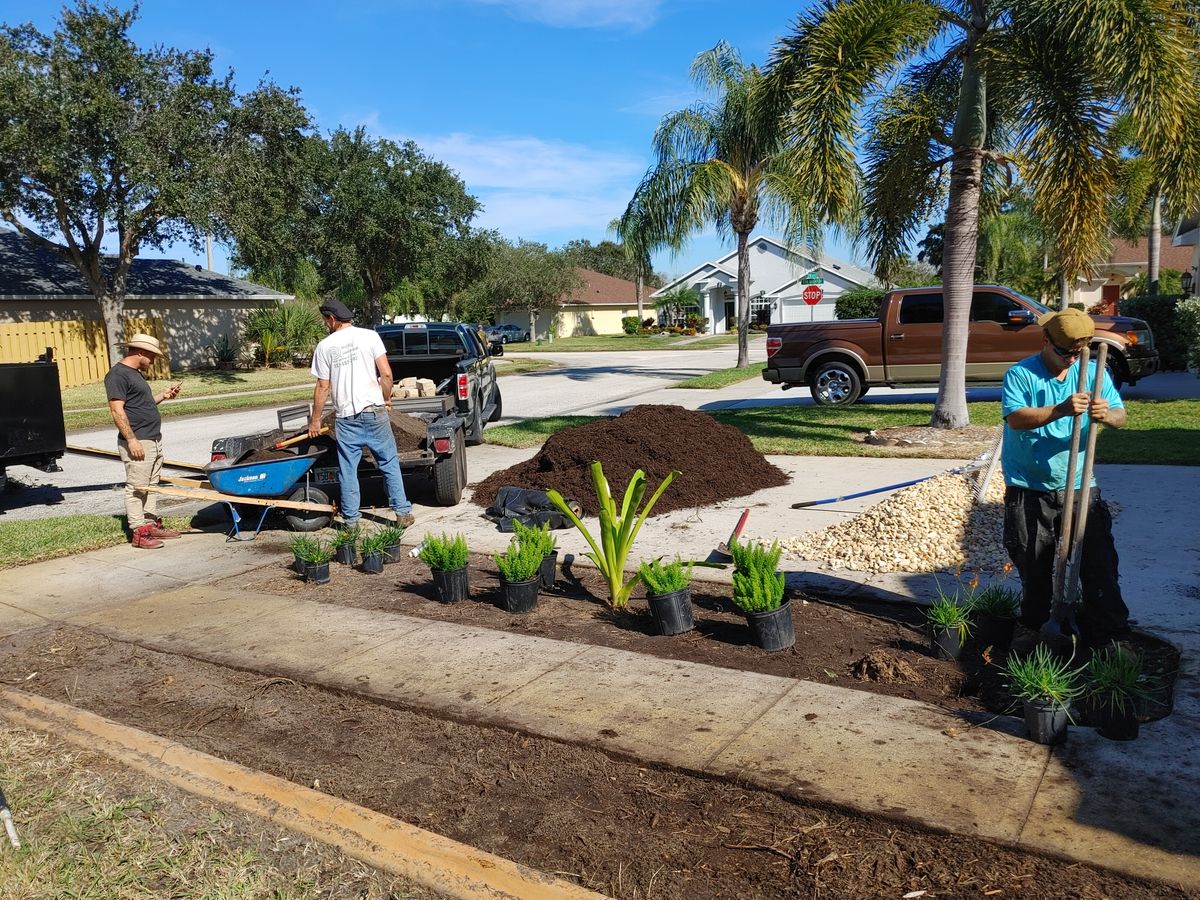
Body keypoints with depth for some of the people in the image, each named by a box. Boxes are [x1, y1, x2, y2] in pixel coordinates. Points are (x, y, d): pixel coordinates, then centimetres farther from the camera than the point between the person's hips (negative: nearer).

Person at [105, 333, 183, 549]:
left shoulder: (137, 374, 18)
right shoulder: (117, 374, -13)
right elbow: (117, 410, -19)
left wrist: (163, 395, 13)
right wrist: (132, 440, -22)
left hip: (154, 440, 10)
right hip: (137, 442, -10)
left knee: (151, 485, 14)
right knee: (137, 487, -5)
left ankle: (151, 524, 22)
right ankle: (138, 532, -2)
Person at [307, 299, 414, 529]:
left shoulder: (324, 346, 2)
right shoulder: (369, 336, -1)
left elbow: (323, 387, 4)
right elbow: (386, 373, -7)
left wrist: (315, 420, 13)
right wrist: (387, 399, 9)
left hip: (345, 417, 0)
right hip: (374, 412, 0)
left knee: (347, 470, 9)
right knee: (389, 464, 10)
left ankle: (351, 520, 15)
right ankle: (402, 512, 12)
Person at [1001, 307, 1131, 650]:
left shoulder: (1092, 372, 3)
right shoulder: (1020, 375, -8)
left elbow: (1121, 415, -4)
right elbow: (1015, 417, -25)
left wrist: (1107, 414, -28)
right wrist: (1060, 410, -40)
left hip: (1079, 487, 2)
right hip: (1028, 491, -2)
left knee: (1099, 563, 2)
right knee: (1033, 568, 11)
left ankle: (1109, 631, 15)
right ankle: (1033, 626, 31)